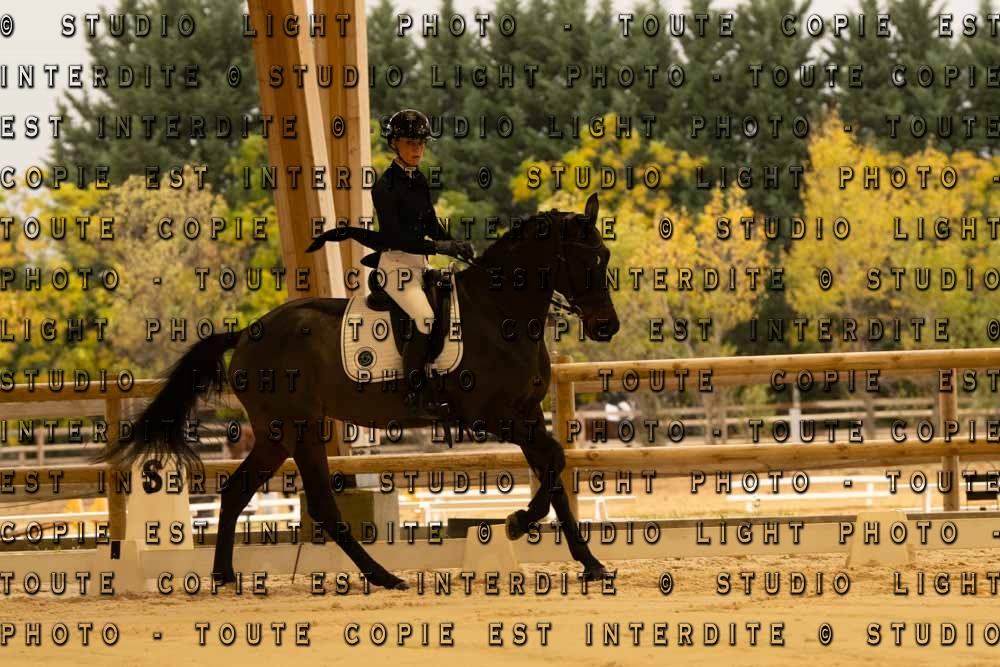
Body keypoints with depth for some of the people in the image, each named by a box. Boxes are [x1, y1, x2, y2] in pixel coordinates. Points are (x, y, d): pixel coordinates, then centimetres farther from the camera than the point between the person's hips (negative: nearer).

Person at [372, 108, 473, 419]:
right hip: (395, 263, -9)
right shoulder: (386, 186, -12)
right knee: (425, 317, -27)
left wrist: (456, 244, -1)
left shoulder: (419, 181, 12)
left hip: (420, 264, 9)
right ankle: (414, 395, -20)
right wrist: (438, 247, -25)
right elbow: (394, 235, -19)